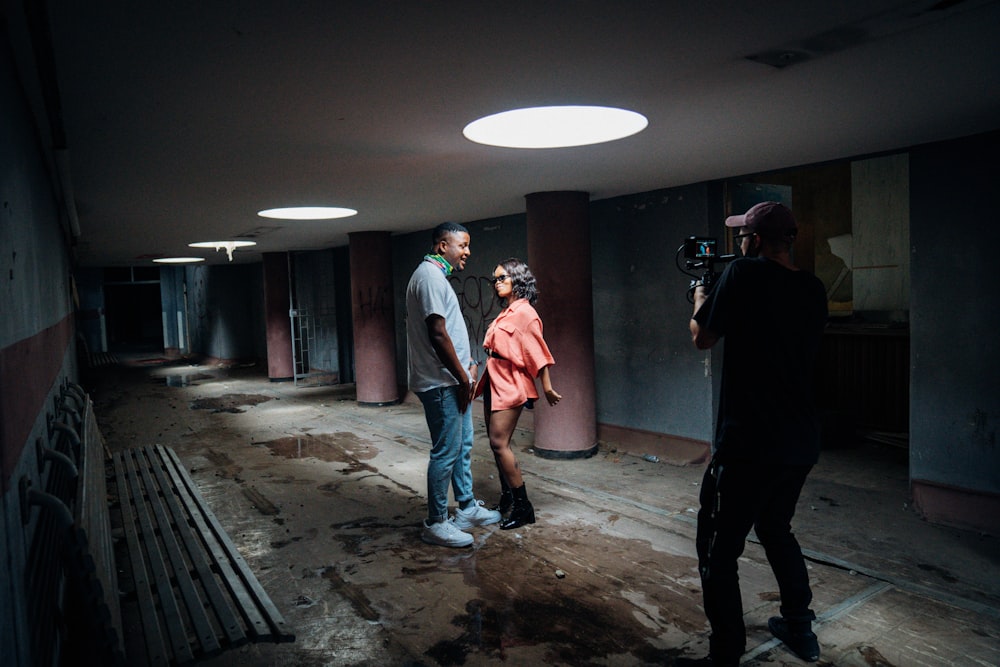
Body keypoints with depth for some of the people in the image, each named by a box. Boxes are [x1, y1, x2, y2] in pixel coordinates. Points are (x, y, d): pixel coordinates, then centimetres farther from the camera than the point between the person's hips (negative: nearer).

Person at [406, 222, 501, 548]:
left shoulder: (438, 276, 17)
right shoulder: (429, 276, -16)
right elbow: (437, 334, -23)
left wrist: (469, 364, 12)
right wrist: (463, 377, -17)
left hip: (454, 382, 11)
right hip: (442, 384, -11)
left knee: (463, 446, 18)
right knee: (446, 452, -3)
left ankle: (467, 507, 31)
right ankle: (435, 524, 9)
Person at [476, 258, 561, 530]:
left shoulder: (525, 312, -12)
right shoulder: (505, 313, 15)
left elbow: (538, 353, -15)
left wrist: (547, 388, -16)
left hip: (510, 385, -9)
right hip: (494, 383, 9)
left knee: (499, 443, -11)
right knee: (496, 442, 12)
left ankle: (523, 507, -3)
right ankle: (507, 497, 24)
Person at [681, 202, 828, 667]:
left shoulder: (745, 274, -13)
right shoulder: (813, 289, 6)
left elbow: (702, 339, -3)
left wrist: (701, 294, 15)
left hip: (749, 444, -8)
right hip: (801, 442, 8)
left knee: (718, 550, 2)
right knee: (776, 529, 27)